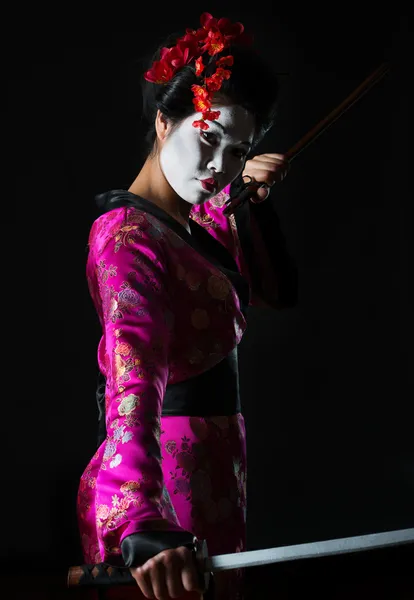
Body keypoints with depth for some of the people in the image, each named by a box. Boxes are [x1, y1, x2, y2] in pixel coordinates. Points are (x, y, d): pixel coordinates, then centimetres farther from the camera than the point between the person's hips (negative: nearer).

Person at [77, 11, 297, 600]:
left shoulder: (203, 220, 8)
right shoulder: (129, 236, -21)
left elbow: (277, 291, 19)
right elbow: (132, 379, -37)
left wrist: (253, 199, 2)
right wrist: (143, 526, -52)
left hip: (211, 480, 9)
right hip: (164, 494, -9)